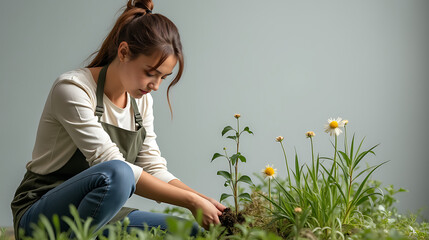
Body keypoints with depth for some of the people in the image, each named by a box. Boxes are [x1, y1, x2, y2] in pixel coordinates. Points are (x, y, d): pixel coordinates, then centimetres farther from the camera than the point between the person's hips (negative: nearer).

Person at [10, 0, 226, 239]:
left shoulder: (142, 100, 6)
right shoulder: (72, 89, -17)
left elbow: (154, 168, 5)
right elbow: (114, 168, -24)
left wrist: (203, 199, -11)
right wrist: (190, 201, -25)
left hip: (102, 214, 7)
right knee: (117, 174, -37)